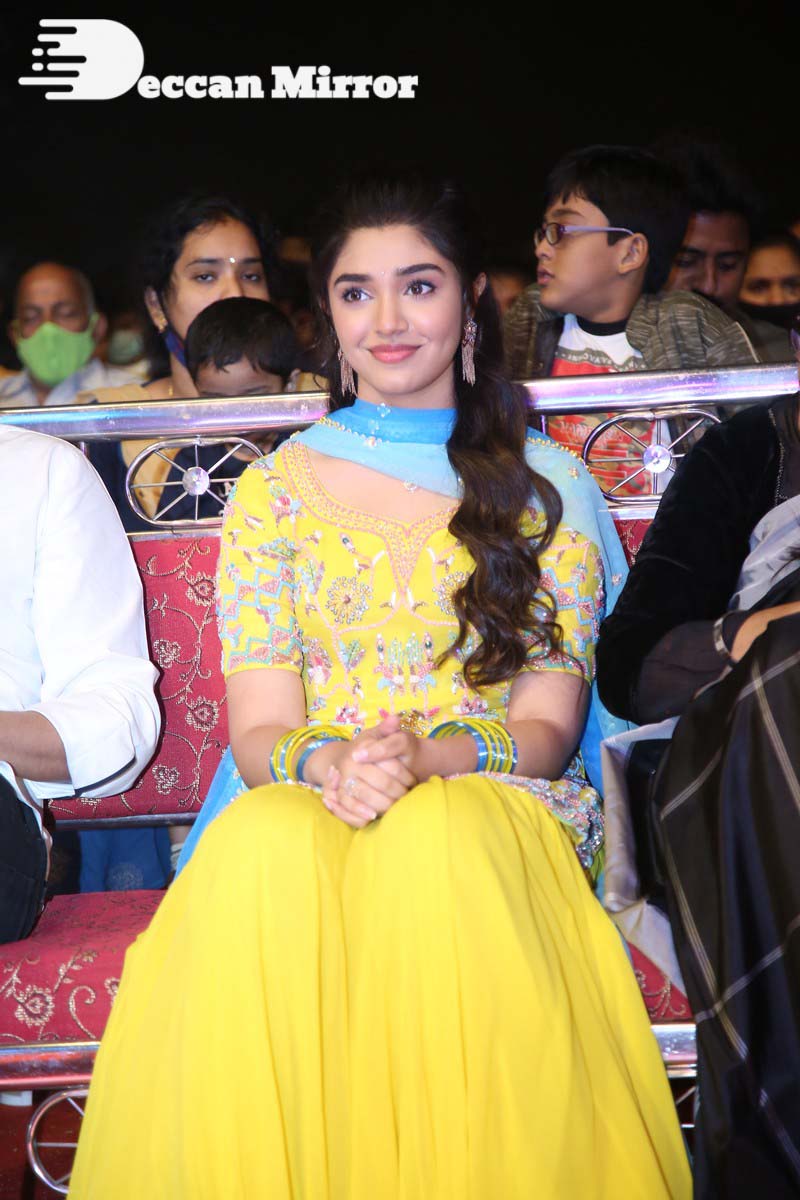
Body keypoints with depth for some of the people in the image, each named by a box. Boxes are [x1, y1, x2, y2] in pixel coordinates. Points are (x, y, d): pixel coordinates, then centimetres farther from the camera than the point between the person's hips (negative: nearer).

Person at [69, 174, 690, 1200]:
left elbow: (547, 724, 4)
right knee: (260, 843, -37)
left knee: (436, 839, -38)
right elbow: (259, 731, 6)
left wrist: (426, 757, -18)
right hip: (302, 809, 1)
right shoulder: (273, 492, 14)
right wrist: (329, 763, -19)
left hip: (489, 809, 0)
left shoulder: (544, 486, 13)